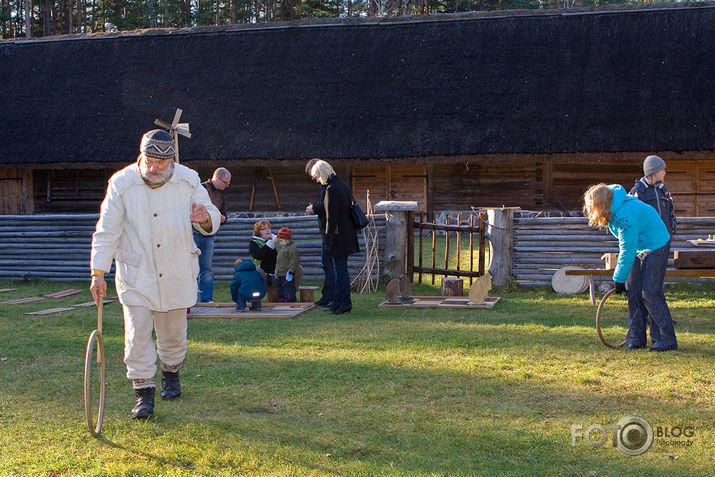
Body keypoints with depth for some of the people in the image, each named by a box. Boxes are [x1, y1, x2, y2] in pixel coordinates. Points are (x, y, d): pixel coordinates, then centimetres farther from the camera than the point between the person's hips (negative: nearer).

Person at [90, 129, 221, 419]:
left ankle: (171, 373, 39)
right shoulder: (121, 183, -9)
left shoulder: (188, 180, -5)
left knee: (173, 332, 13)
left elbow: (212, 219, 4)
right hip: (135, 273, -1)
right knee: (137, 333, -7)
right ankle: (143, 393, 3)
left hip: (177, 273, 2)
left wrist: (205, 219, -22)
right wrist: (98, 273, -12)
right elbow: (106, 232, -6)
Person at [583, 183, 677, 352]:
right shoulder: (613, 209, -3)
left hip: (655, 246, -9)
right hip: (638, 247, 9)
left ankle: (666, 340, -6)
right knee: (633, 292, 5)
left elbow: (627, 250, -26)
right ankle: (636, 338, 11)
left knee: (650, 293, -13)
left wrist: (619, 279, -17)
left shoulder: (625, 215, -32)